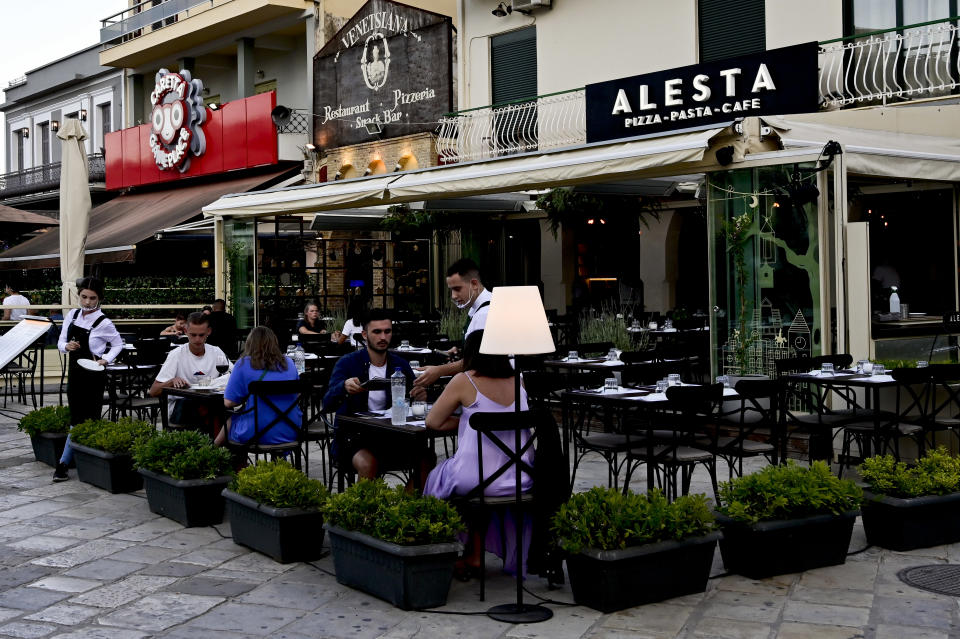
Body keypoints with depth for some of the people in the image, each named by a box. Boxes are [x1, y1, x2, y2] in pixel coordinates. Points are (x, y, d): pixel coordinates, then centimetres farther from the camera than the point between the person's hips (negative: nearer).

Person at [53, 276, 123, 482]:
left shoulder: (103, 323, -11)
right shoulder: (72, 315, 4)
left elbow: (118, 344, 1)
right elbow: (61, 342, 9)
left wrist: (106, 359, -14)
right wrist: (67, 346, -13)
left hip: (93, 375, -5)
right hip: (74, 373, 5)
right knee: (76, 421, 9)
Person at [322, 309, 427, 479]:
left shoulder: (401, 365, 9)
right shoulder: (347, 363, -2)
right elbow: (327, 404, -11)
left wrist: (419, 395, -13)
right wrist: (344, 387, -34)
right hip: (353, 437, -4)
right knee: (368, 463, -34)